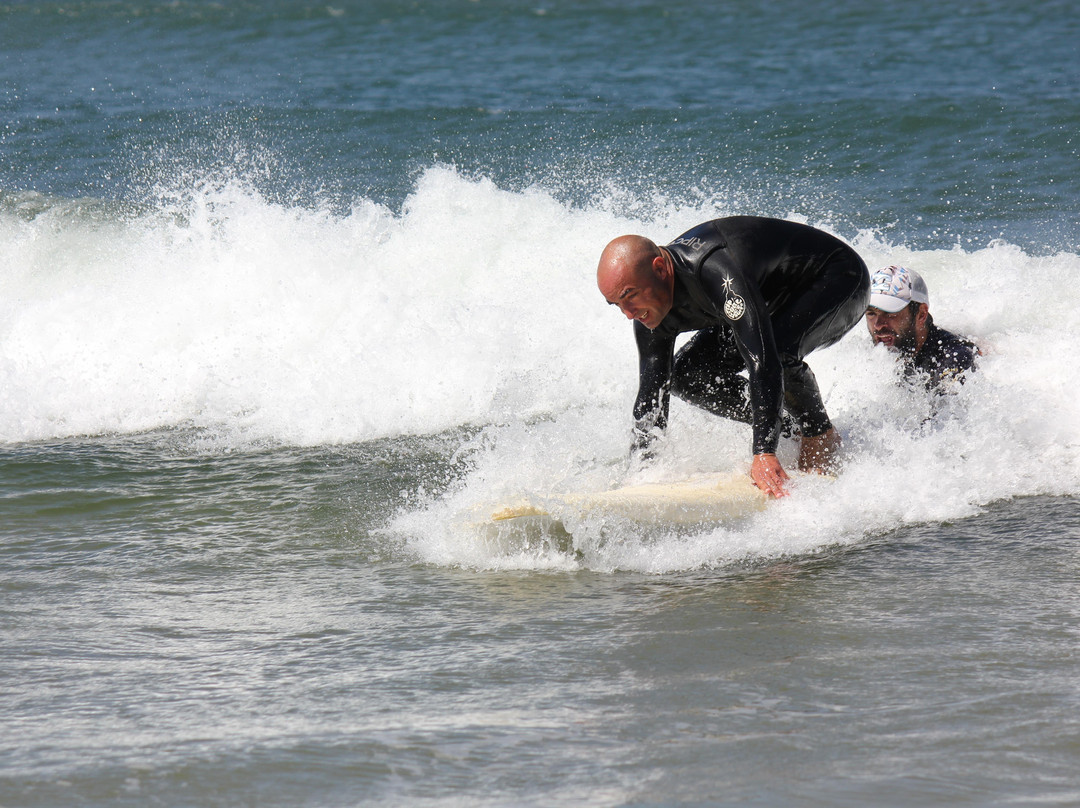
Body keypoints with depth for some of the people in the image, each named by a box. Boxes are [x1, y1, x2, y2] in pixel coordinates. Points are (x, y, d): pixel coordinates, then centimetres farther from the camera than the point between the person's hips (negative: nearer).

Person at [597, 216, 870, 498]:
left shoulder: (715, 271, -40)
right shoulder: (651, 306, -13)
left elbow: (763, 360, -45)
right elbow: (651, 398, -4)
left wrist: (764, 453, -49)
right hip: (775, 301, 8)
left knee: (777, 349, -36)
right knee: (686, 376, -4)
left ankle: (820, 436, -9)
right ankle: (792, 431, 6)